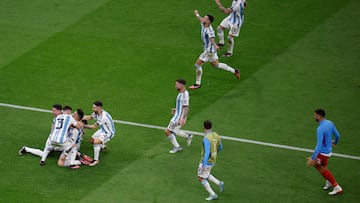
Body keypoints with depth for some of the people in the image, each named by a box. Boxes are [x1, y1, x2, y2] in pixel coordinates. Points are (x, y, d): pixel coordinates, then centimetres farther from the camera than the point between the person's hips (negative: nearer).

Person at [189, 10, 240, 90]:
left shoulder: (209, 30, -26)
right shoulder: (203, 25, 0)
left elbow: (212, 38, -43)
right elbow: (201, 19, 24)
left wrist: (215, 45, -63)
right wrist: (197, 14, 44)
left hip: (209, 50, -10)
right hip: (208, 49, 10)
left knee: (198, 64, -6)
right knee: (216, 64, 21)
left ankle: (198, 84, 6)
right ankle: (234, 71, 31)